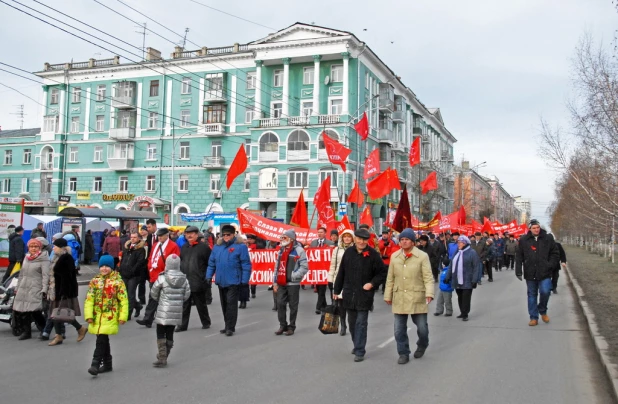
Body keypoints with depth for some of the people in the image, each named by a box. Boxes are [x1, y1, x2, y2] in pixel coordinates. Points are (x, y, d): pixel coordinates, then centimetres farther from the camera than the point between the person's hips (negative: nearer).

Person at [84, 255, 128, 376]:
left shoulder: (117, 281, -3)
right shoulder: (94, 281, 8)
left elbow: (124, 300, -4)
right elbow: (89, 299, 3)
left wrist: (123, 316, -9)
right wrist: (88, 315, -6)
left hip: (110, 317, -5)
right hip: (97, 317, 5)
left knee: (101, 340, -13)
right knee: (103, 340, 14)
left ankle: (95, 364, -12)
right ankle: (107, 364, 27)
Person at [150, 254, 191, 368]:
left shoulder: (162, 278, -11)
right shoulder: (184, 279, -1)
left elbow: (153, 294, -1)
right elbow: (187, 295, 4)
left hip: (164, 311, -4)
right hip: (177, 312, 4)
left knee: (160, 334, 4)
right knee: (170, 334, 12)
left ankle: (162, 358, -5)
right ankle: (163, 357, 17)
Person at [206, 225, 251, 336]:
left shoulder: (240, 246, -9)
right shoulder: (218, 246, 8)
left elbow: (246, 265, -10)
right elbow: (211, 263, 14)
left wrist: (245, 280, -12)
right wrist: (209, 276, 7)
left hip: (233, 281, -6)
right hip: (221, 281, 6)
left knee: (231, 304, -7)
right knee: (224, 304, 13)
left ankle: (230, 327, -1)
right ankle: (228, 326, 24)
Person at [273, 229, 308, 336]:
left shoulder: (299, 250, -8)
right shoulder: (281, 250, 15)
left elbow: (304, 267, -12)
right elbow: (277, 266, 18)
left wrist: (293, 275, -18)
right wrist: (275, 281, 13)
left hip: (293, 283, -6)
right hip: (281, 283, 6)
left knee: (293, 305, 3)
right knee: (280, 304, 5)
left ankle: (291, 327, 14)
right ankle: (283, 325, 17)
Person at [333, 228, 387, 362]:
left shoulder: (373, 254, -8)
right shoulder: (348, 252, 2)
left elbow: (383, 272, -2)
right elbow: (341, 273, 8)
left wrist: (372, 283, -14)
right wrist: (336, 290, 10)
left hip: (364, 295, -4)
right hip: (349, 294, 4)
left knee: (361, 323, -3)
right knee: (352, 323, 15)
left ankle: (359, 351, 3)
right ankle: (357, 345, 33)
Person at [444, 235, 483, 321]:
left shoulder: (472, 253, -7)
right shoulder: (457, 252, 12)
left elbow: (477, 267, -11)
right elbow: (452, 266, 16)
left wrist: (475, 280, -16)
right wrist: (448, 277, 15)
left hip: (467, 281, -6)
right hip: (457, 281, 6)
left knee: (466, 298, -1)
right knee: (460, 297, 13)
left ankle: (465, 314, 8)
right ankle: (462, 313, 25)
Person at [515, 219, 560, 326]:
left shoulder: (548, 238, -1)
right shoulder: (524, 240, 0)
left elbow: (555, 253, 7)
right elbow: (519, 256, 3)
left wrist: (550, 265, -6)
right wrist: (518, 271, -1)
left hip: (544, 273, -1)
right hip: (530, 273, 1)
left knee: (545, 292, -13)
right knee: (532, 295, 8)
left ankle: (542, 311, 16)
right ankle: (533, 317, 18)